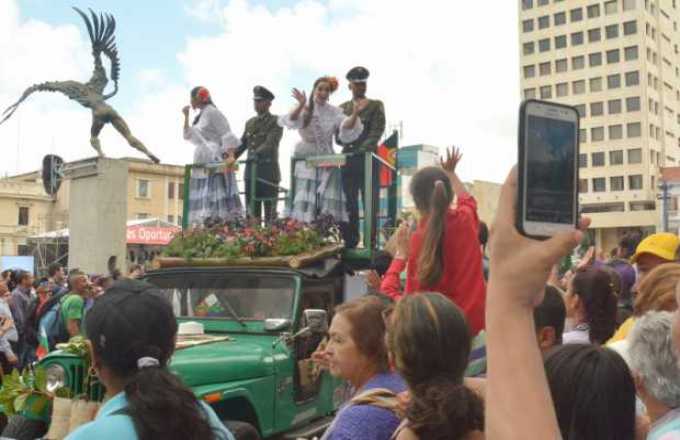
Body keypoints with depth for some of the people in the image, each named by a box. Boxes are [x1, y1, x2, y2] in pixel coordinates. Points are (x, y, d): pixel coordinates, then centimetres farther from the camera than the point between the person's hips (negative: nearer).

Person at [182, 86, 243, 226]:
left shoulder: (212, 112, -5)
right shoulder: (201, 116, 21)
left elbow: (227, 135, -14)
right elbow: (188, 136, 31)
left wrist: (231, 156, -27)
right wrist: (186, 116, 21)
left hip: (215, 162, -9)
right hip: (202, 164, 9)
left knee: (216, 197, -16)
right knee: (203, 200, 4)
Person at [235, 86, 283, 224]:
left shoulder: (276, 122, -1)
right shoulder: (250, 122, 18)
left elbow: (270, 143, -16)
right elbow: (242, 144, 19)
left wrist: (257, 154, -32)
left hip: (268, 171, -6)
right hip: (251, 170, 6)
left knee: (270, 213, -2)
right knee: (252, 209, 6)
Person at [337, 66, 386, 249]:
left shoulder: (376, 105, 10)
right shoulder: (342, 108, 17)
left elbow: (376, 133, -3)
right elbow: (338, 137, 11)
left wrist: (361, 150, -14)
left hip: (369, 160, -2)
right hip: (348, 161, 3)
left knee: (371, 205, -6)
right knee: (349, 205, 0)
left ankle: (371, 244, -5)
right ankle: (349, 244, 4)